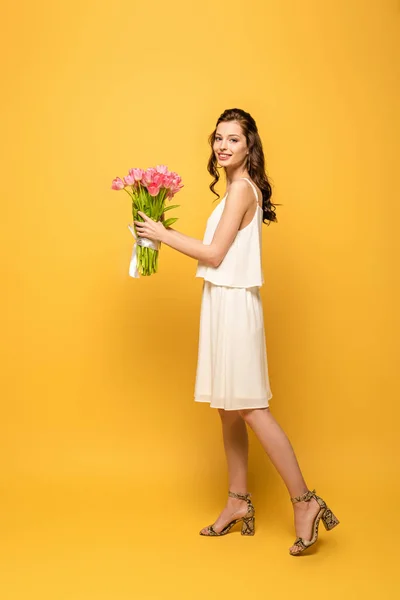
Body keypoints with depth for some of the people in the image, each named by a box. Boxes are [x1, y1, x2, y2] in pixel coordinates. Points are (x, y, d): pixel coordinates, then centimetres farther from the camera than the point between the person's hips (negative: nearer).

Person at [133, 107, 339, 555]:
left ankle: (305, 502, 0)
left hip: (235, 305, -10)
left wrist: (164, 234, -7)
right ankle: (238, 503, 22)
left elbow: (214, 254, -15)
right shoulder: (239, 189, 16)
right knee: (229, 409, 12)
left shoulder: (242, 188, -13)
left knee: (249, 407, -8)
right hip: (223, 303, 10)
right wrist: (166, 235, 15)